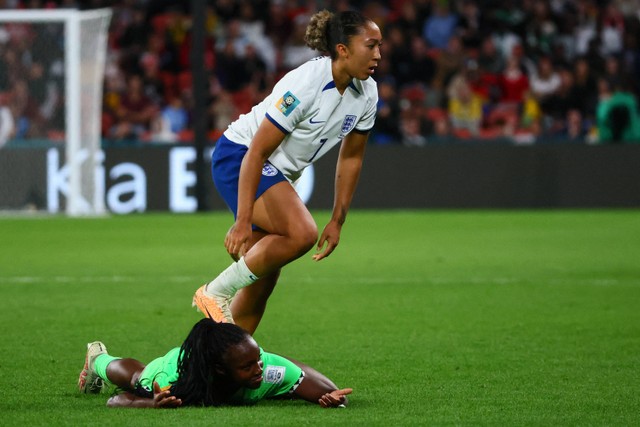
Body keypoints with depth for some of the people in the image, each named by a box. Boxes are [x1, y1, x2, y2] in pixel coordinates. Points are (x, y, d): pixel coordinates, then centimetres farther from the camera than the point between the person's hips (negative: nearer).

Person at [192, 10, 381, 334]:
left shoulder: (367, 94, -4)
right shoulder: (304, 85, -28)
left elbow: (351, 157, 10)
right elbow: (257, 152, -28)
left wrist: (337, 221, 8)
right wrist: (243, 222, -31)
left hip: (279, 173, 9)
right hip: (238, 158, -9)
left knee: (264, 277, 5)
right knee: (302, 233, -30)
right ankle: (216, 292, -16)